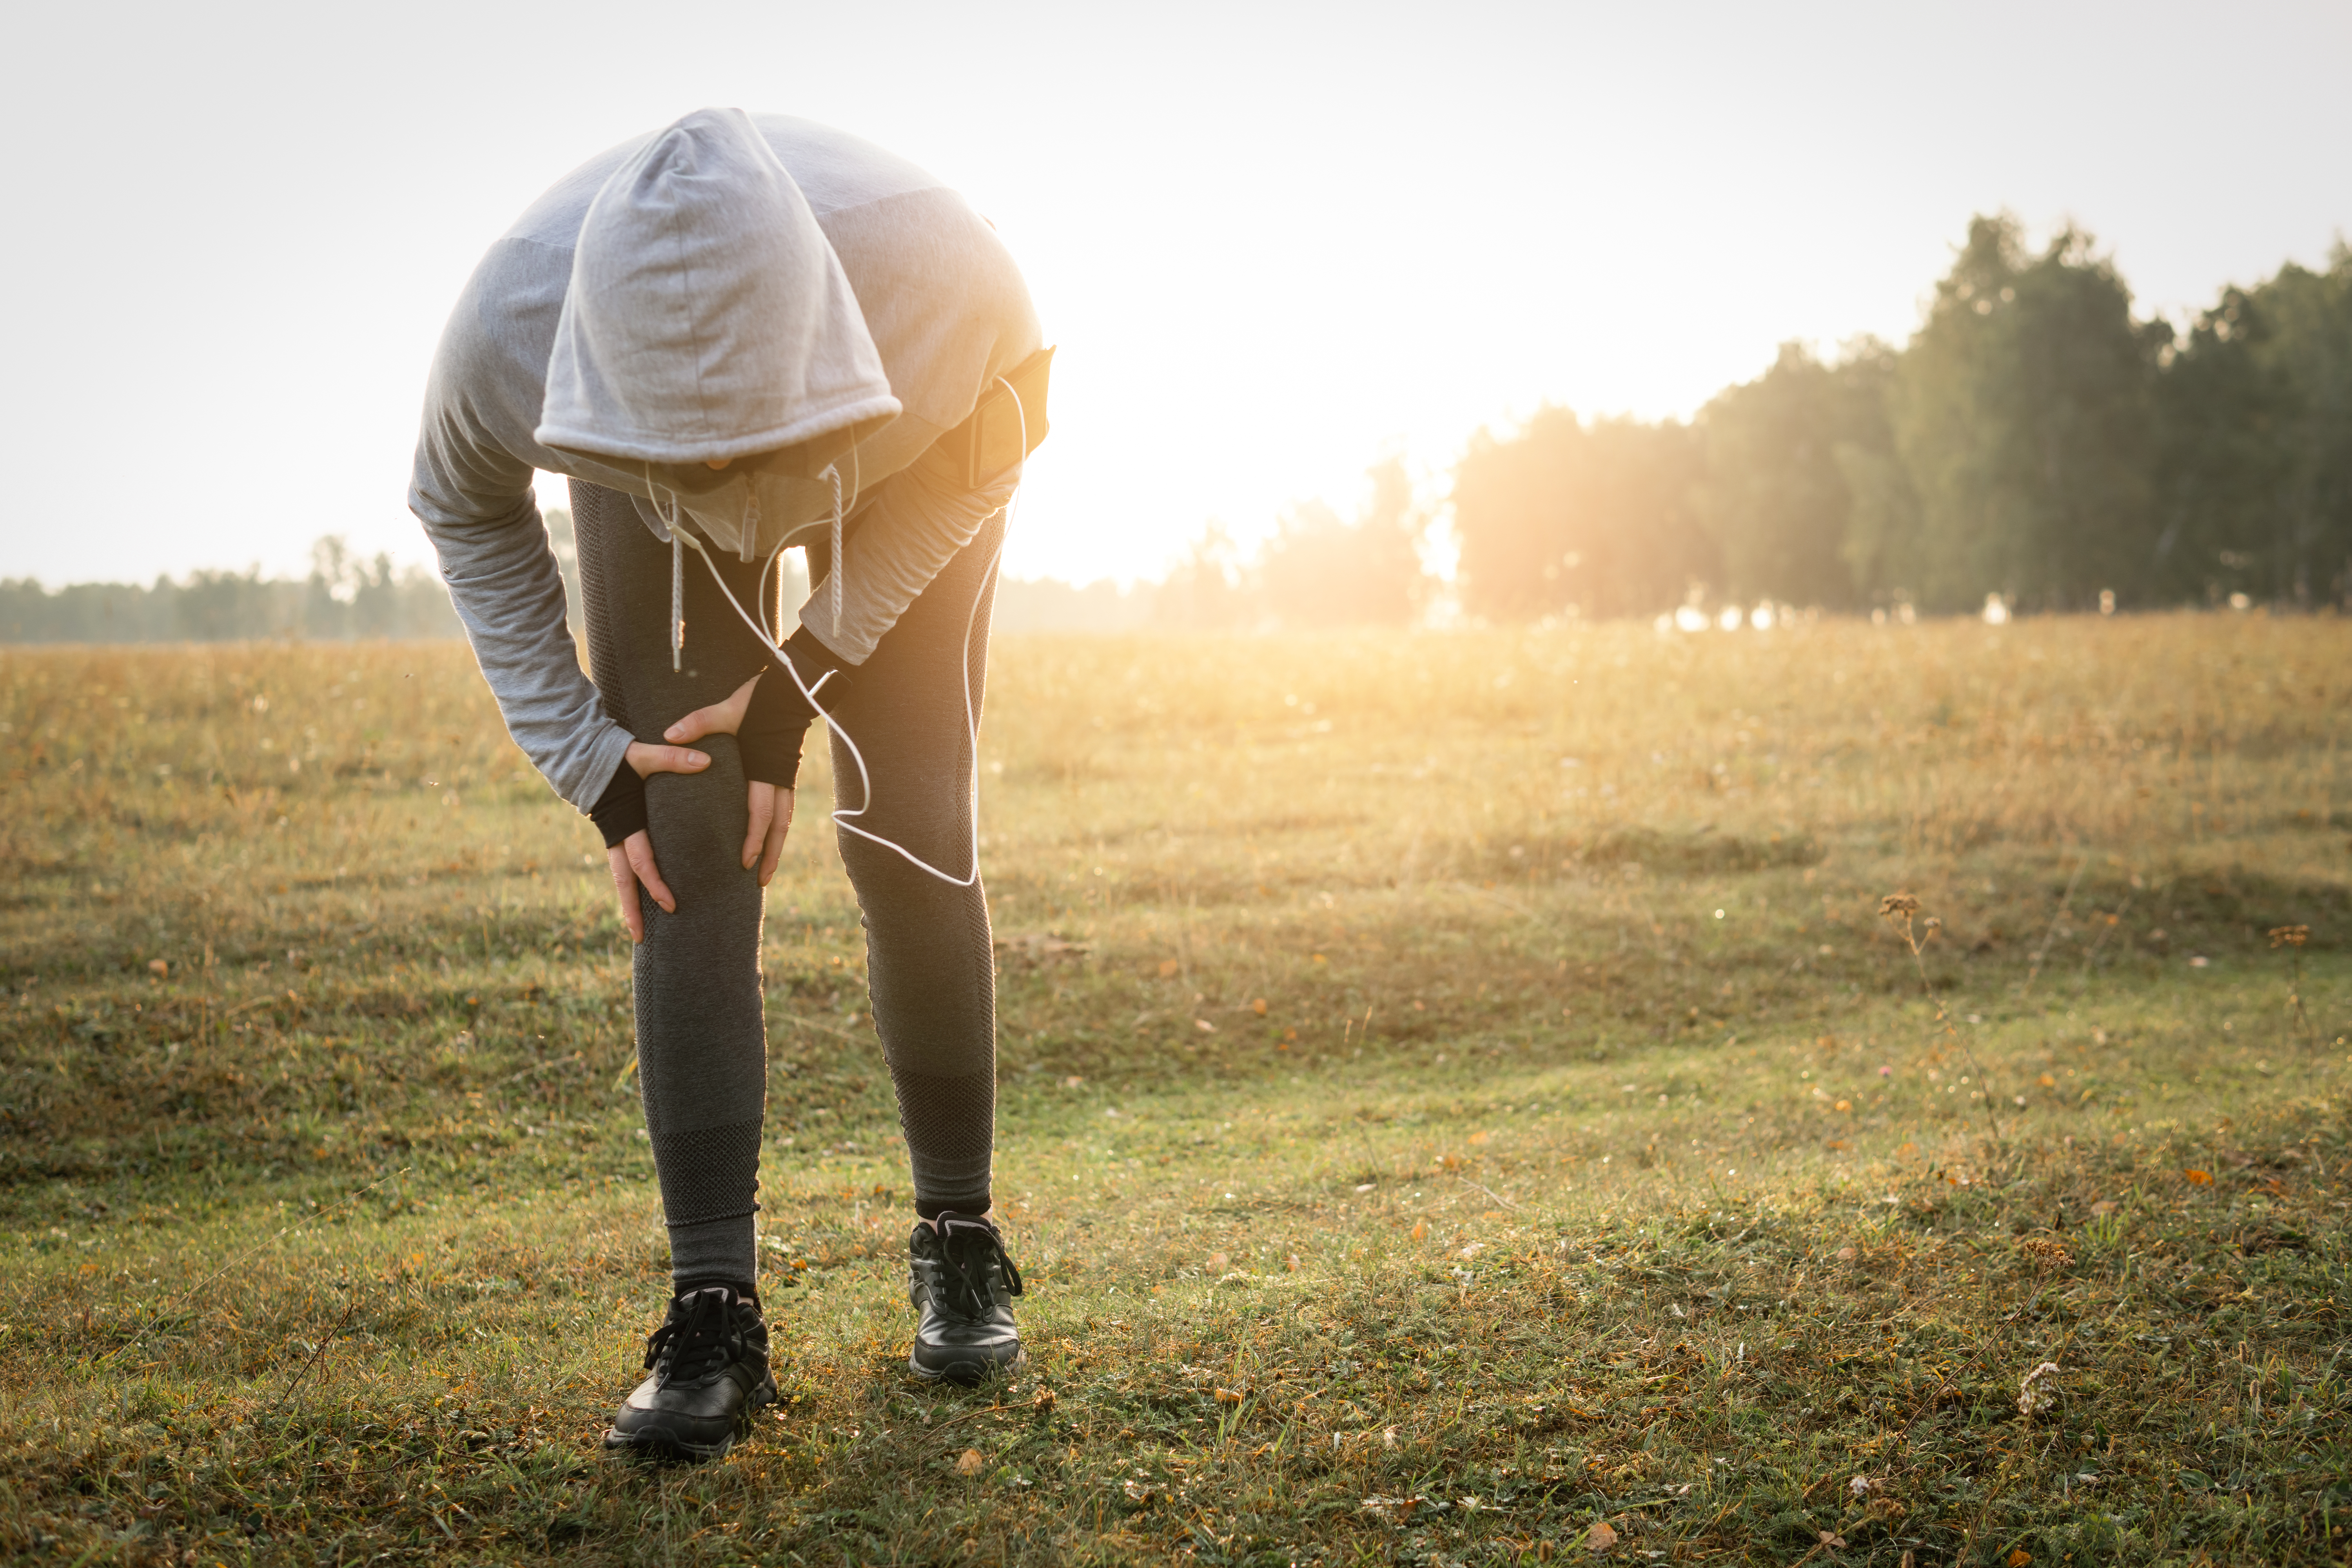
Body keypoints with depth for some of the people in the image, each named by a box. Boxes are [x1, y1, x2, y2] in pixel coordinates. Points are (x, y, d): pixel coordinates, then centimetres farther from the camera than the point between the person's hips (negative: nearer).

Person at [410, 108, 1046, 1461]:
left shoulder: (946, 278, -42)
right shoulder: (510, 332, -37)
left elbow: (996, 449, -17)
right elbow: (465, 508, -11)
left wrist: (801, 684, -20)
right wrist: (585, 756, -16)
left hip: (910, 475, 0)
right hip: (639, 476, 1)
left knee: (912, 839, -8)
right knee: (689, 857, -12)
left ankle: (959, 1244, 12)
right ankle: (716, 1316, -9)